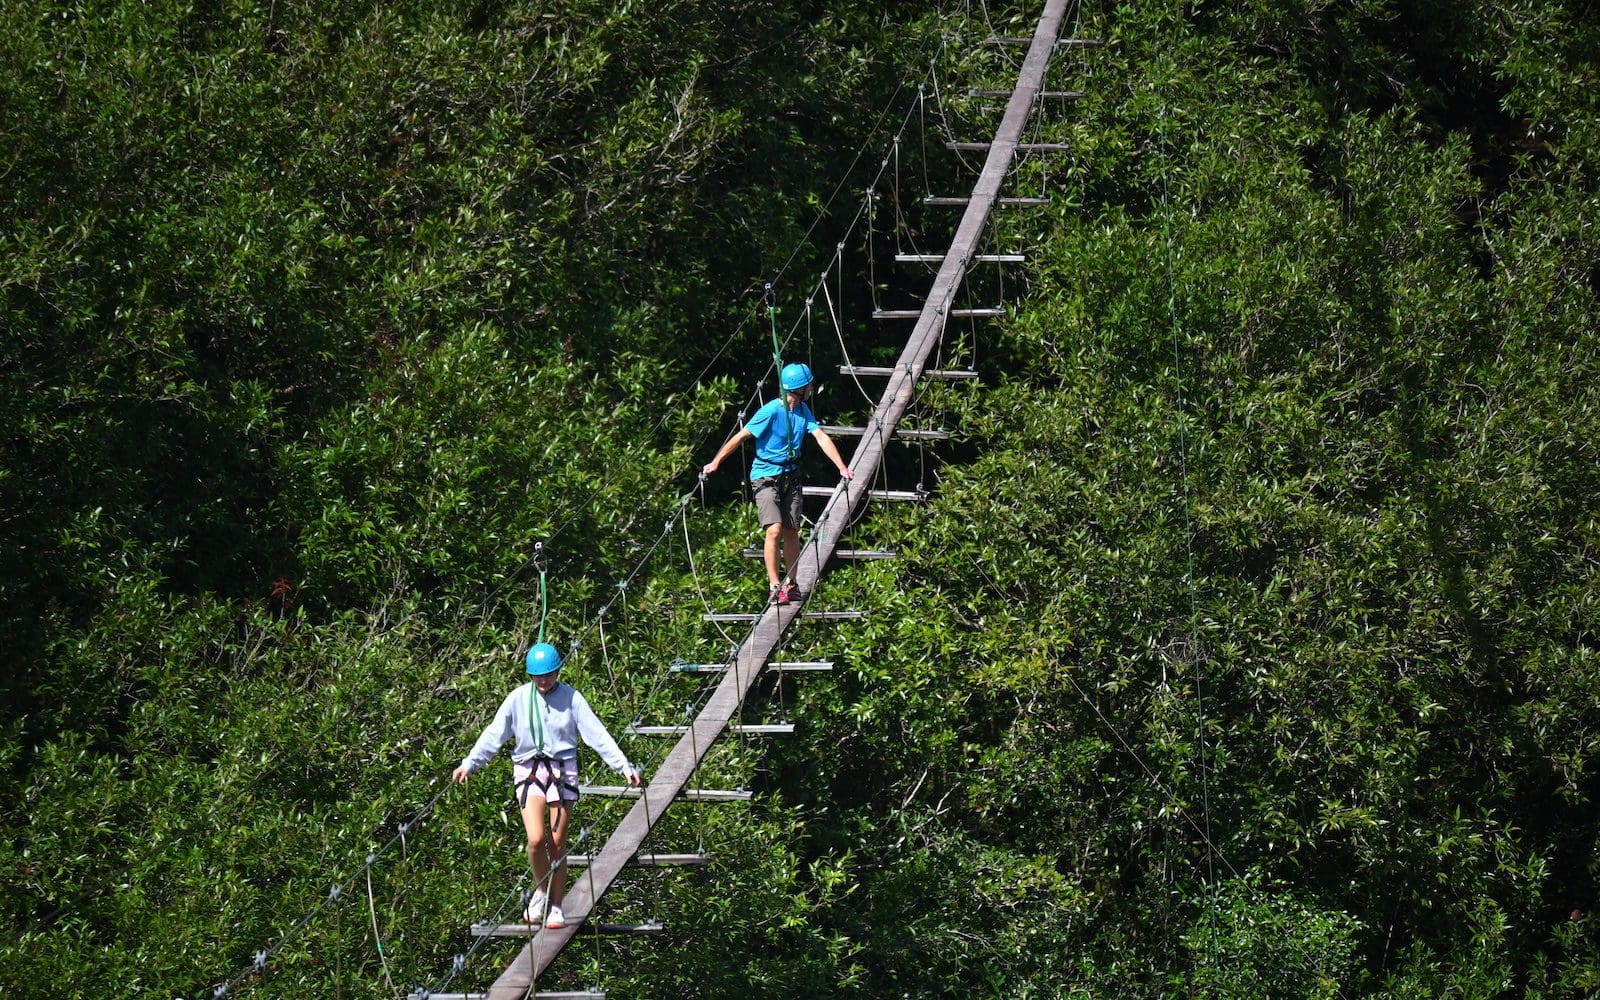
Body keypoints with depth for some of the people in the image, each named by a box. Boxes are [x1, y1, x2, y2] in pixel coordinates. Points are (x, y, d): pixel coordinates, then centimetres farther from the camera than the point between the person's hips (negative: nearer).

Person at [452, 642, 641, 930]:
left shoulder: (571, 698, 0)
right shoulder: (518, 699, 2)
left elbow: (597, 734, -3)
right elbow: (494, 734, 2)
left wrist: (624, 767, -9)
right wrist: (470, 763, -8)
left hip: (562, 771, 0)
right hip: (529, 771, 0)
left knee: (557, 843, 2)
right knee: (536, 839, -15)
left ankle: (556, 907, 14)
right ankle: (541, 890, 11)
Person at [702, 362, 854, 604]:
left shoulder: (803, 411, 3)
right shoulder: (771, 411, -18)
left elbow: (821, 437, 0)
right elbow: (740, 437, -13)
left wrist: (842, 466, -10)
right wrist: (716, 462, -12)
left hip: (790, 475, 6)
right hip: (765, 476, -6)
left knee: (791, 532, 8)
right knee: (774, 530, -17)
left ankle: (791, 584, 19)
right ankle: (774, 586, -13)